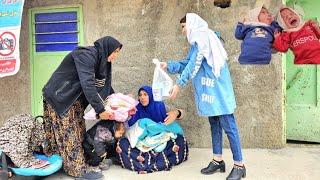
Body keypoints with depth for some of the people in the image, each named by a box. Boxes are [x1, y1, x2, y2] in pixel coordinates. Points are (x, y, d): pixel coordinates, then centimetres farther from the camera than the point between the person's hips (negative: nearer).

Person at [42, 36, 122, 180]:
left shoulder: (100, 60, 5)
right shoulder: (86, 55, -23)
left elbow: (105, 86, 15)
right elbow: (87, 85, -31)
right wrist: (100, 110, -30)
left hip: (73, 97, 9)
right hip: (59, 96, -9)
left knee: (79, 129, 7)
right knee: (68, 131, -6)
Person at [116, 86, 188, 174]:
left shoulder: (159, 106, -5)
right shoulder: (137, 109, 0)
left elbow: (181, 114, -11)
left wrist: (176, 112, -35)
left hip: (161, 140, -1)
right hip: (142, 143, 1)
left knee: (180, 140, -27)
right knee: (122, 144, -27)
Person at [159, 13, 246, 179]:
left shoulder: (203, 37, -12)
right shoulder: (197, 41, 18)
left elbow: (194, 65, -16)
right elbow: (187, 63, 20)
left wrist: (179, 84, -15)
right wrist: (168, 65, 12)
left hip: (217, 89, -10)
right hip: (209, 90, 10)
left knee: (228, 126, -6)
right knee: (214, 124, 14)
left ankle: (239, 166, 1)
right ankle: (217, 160, 23)